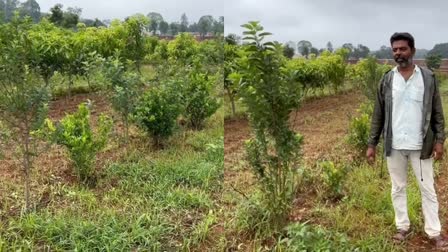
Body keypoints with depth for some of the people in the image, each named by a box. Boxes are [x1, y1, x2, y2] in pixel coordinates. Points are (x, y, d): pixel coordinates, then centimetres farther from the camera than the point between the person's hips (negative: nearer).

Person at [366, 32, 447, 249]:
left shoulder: (428, 78, -3)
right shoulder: (387, 80, 0)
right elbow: (378, 115, 3)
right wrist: (372, 144, 1)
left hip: (421, 145, -1)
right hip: (394, 146, 2)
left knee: (427, 189, 8)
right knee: (398, 188, 13)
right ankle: (403, 226, 28)